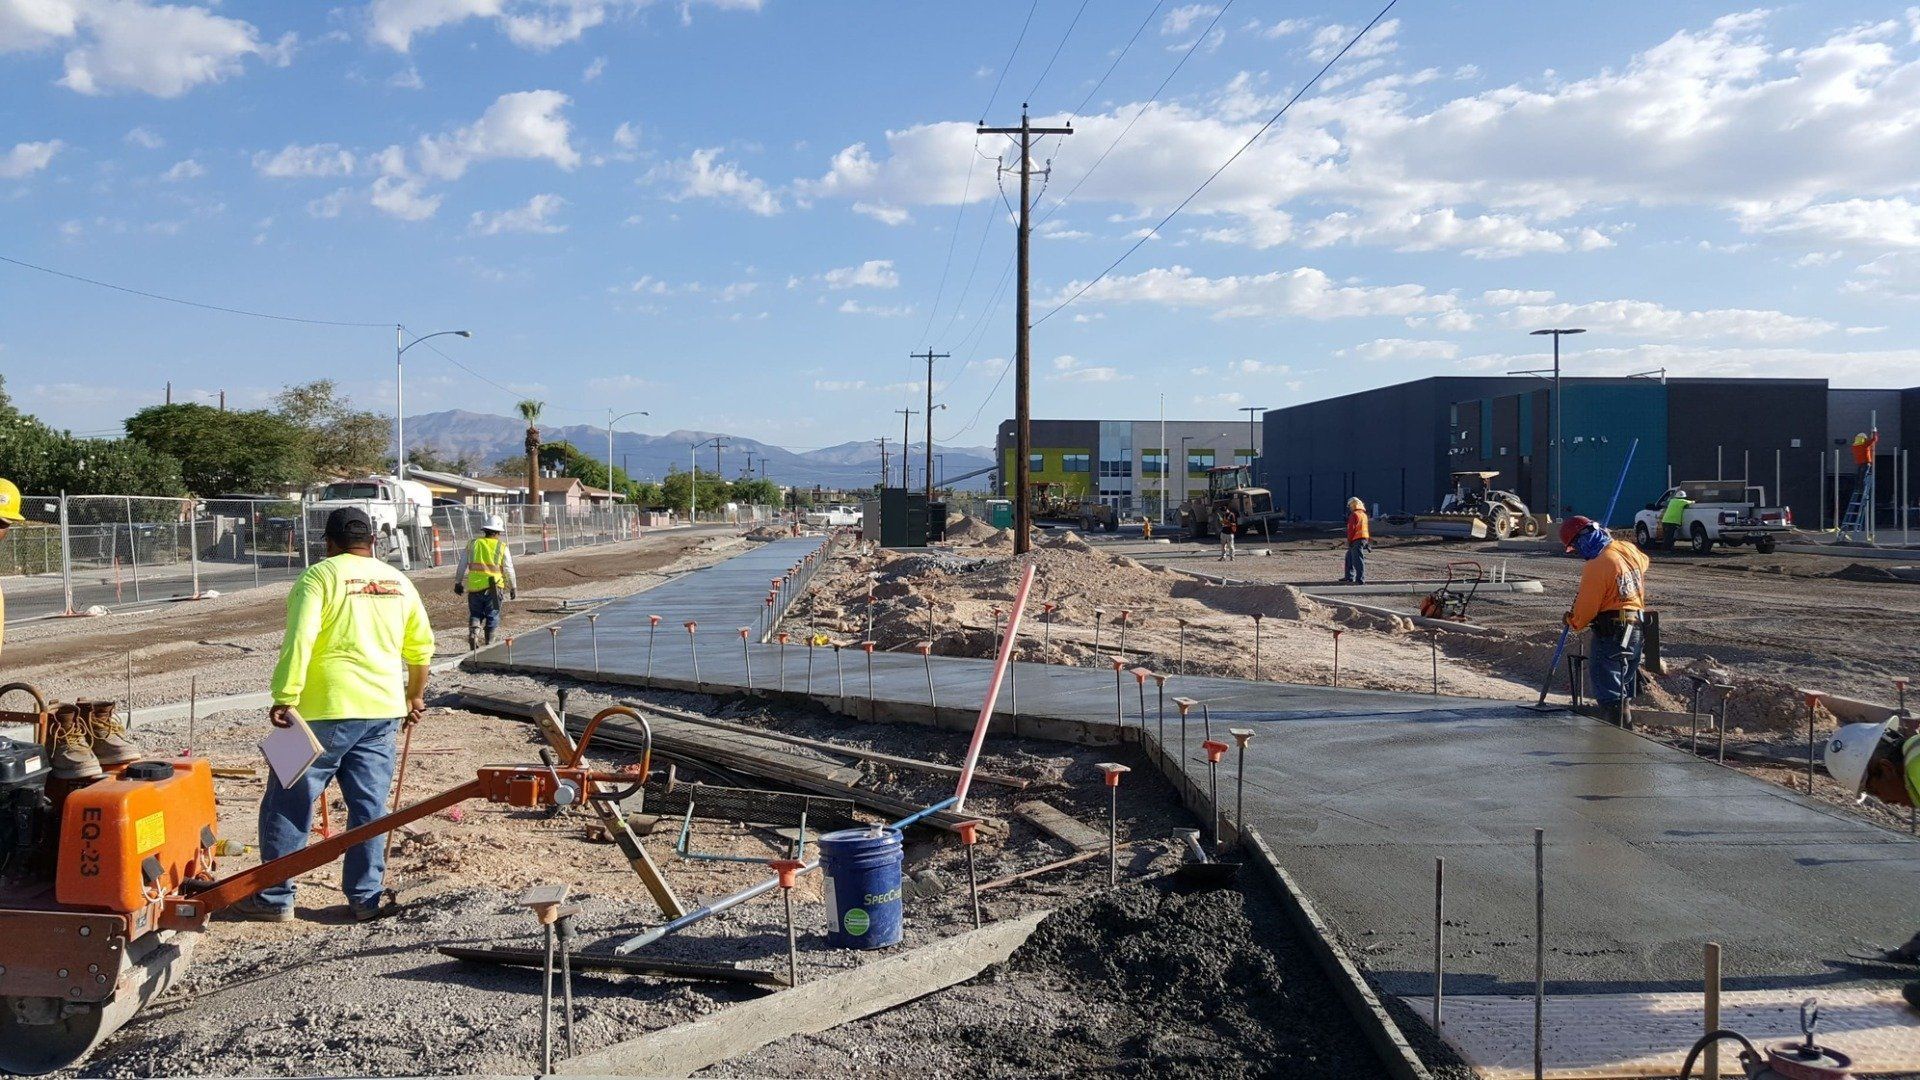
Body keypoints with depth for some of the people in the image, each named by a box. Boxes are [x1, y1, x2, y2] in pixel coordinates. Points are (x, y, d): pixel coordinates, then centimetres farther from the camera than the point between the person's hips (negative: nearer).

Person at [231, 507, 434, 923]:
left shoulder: (319, 576, -4)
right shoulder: (398, 581, 13)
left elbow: (299, 641, -16)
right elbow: (421, 646, 19)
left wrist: (284, 699, -17)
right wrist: (415, 696, 31)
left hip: (326, 710, -5)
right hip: (383, 710, 5)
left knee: (289, 803, 7)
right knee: (370, 806, 10)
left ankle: (274, 897, 13)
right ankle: (366, 897, 13)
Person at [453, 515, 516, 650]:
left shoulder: (472, 544, 6)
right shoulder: (502, 547, 0)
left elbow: (461, 565, 10)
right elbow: (509, 570, 2)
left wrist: (458, 582, 21)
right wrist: (513, 588, 12)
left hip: (474, 587, 2)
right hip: (493, 587, -2)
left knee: (475, 614, 14)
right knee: (492, 616, 11)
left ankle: (473, 632, -11)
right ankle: (489, 643, 12)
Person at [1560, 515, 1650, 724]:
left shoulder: (1596, 567, -21)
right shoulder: (1628, 549, 4)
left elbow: (1586, 607, -15)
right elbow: (1643, 562, 30)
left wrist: (1573, 621, 5)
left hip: (1610, 633, -9)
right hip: (1635, 629, 9)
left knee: (1608, 693, -2)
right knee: (1623, 688, 18)